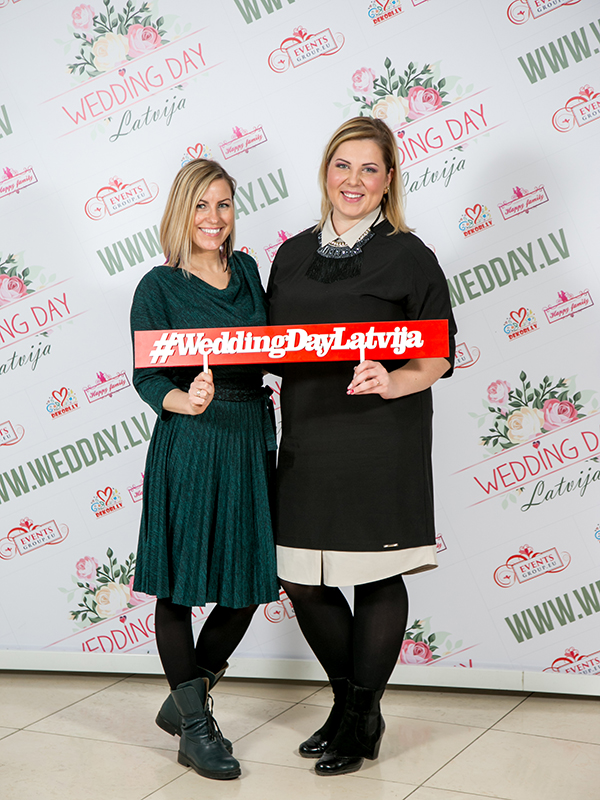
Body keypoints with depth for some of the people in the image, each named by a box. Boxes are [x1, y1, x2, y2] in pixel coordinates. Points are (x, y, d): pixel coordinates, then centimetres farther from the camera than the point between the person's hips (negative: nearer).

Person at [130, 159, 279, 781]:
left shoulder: (246, 270, 11)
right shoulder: (158, 287, -4)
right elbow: (147, 379, -8)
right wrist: (184, 401, -28)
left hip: (250, 442, 5)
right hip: (189, 446, -5)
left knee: (248, 584, 9)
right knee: (180, 586, 3)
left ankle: (183, 700, 29)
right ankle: (195, 727, 20)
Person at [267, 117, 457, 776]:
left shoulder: (409, 257, -3)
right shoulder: (293, 254, 13)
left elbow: (438, 357, -6)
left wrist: (392, 383, -24)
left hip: (381, 443, -5)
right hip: (307, 441, 5)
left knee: (377, 579, 4)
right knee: (299, 580, 8)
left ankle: (358, 721, 22)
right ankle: (353, 702, 31)